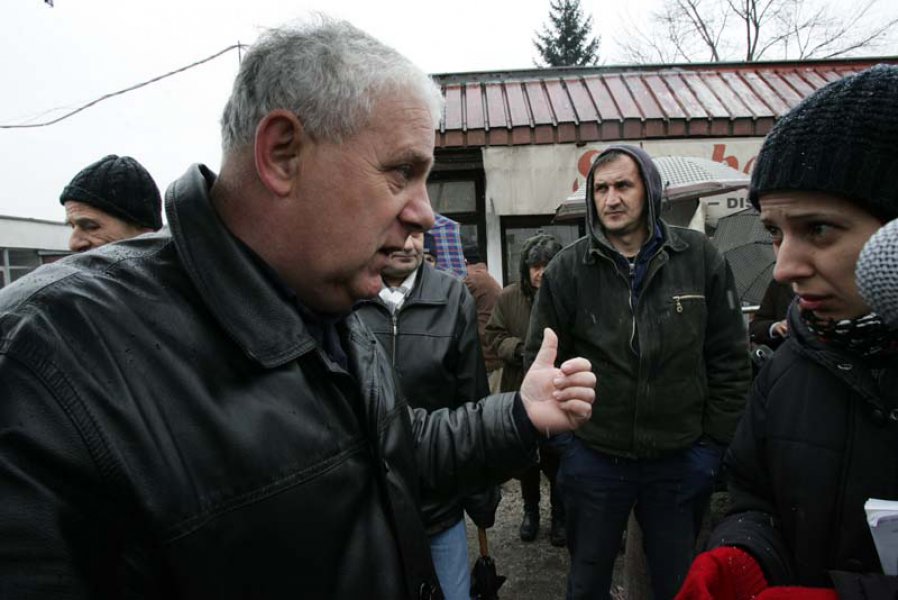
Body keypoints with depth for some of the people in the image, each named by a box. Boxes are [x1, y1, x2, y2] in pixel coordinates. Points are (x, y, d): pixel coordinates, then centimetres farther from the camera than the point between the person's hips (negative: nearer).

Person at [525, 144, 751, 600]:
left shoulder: (700, 257, -4)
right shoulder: (566, 269, -6)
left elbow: (731, 360, 1)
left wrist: (715, 442, 1)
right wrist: (564, 436, -1)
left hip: (682, 459, 1)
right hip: (593, 457, 0)